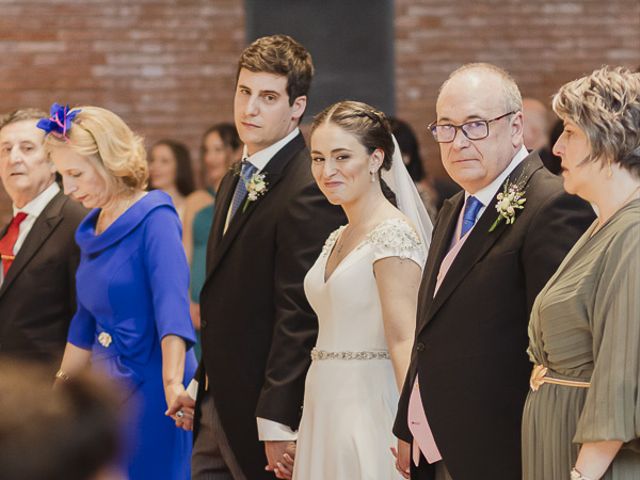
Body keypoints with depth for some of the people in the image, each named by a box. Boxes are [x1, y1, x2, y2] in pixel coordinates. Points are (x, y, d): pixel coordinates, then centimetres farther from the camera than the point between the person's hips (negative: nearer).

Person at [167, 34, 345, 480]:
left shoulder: (309, 192, -17)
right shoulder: (235, 183, 15)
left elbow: (300, 313, -21)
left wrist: (277, 423, -22)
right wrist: (202, 384, 16)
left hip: (264, 412, -9)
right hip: (217, 410, 9)